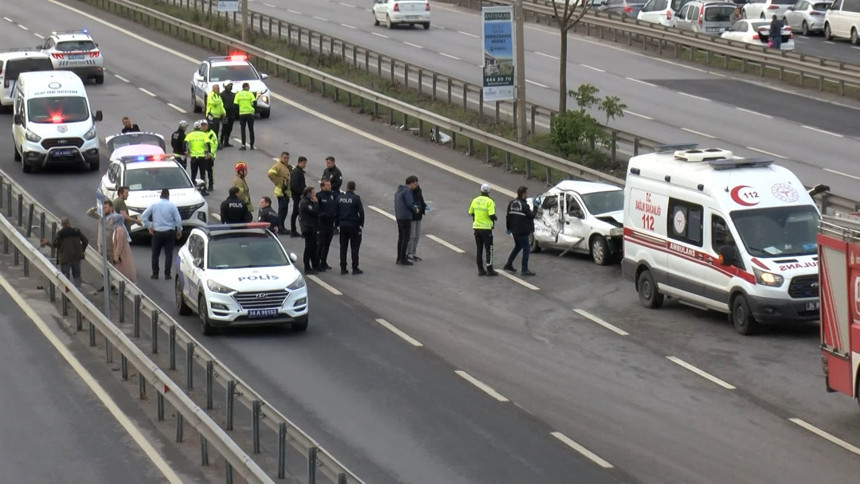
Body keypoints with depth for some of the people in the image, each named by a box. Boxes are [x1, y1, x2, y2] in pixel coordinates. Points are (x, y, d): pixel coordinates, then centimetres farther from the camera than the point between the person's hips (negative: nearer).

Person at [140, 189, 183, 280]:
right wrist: (179, 231, 9)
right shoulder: (172, 206, -4)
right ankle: (167, 274, 0)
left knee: (155, 254, 11)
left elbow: (144, 216, 0)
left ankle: (155, 274, 10)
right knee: (168, 254, 4)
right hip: (169, 233, -1)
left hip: (157, 232, 1)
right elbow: (178, 220, -4)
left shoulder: (154, 205, 1)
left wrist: (149, 226, 7)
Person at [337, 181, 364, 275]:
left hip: (343, 225, 4)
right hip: (354, 225, -4)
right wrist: (361, 224, 0)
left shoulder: (340, 198, 1)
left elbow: (336, 212, 4)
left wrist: (338, 223, 11)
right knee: (354, 247, 2)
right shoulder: (356, 198, -11)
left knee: (343, 247, 10)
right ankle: (355, 268, 1)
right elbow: (361, 212, -12)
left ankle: (343, 268, 10)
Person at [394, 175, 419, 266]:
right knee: (406, 239, -3)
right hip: (406, 218, -9)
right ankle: (403, 259, -1)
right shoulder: (407, 191, -16)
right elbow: (410, 204, -21)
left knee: (401, 238, 14)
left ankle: (399, 258, 17)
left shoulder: (399, 190, 13)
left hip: (399, 217, 9)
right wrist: (415, 209, 0)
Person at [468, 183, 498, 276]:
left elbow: (471, 213, 11)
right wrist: (494, 218, 2)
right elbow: (492, 215, -19)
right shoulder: (489, 201, -14)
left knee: (479, 249, 12)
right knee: (489, 249, 2)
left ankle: (480, 269, 15)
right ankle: (489, 269, 1)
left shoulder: (475, 200, 4)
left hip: (476, 227, 5)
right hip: (486, 228, -5)